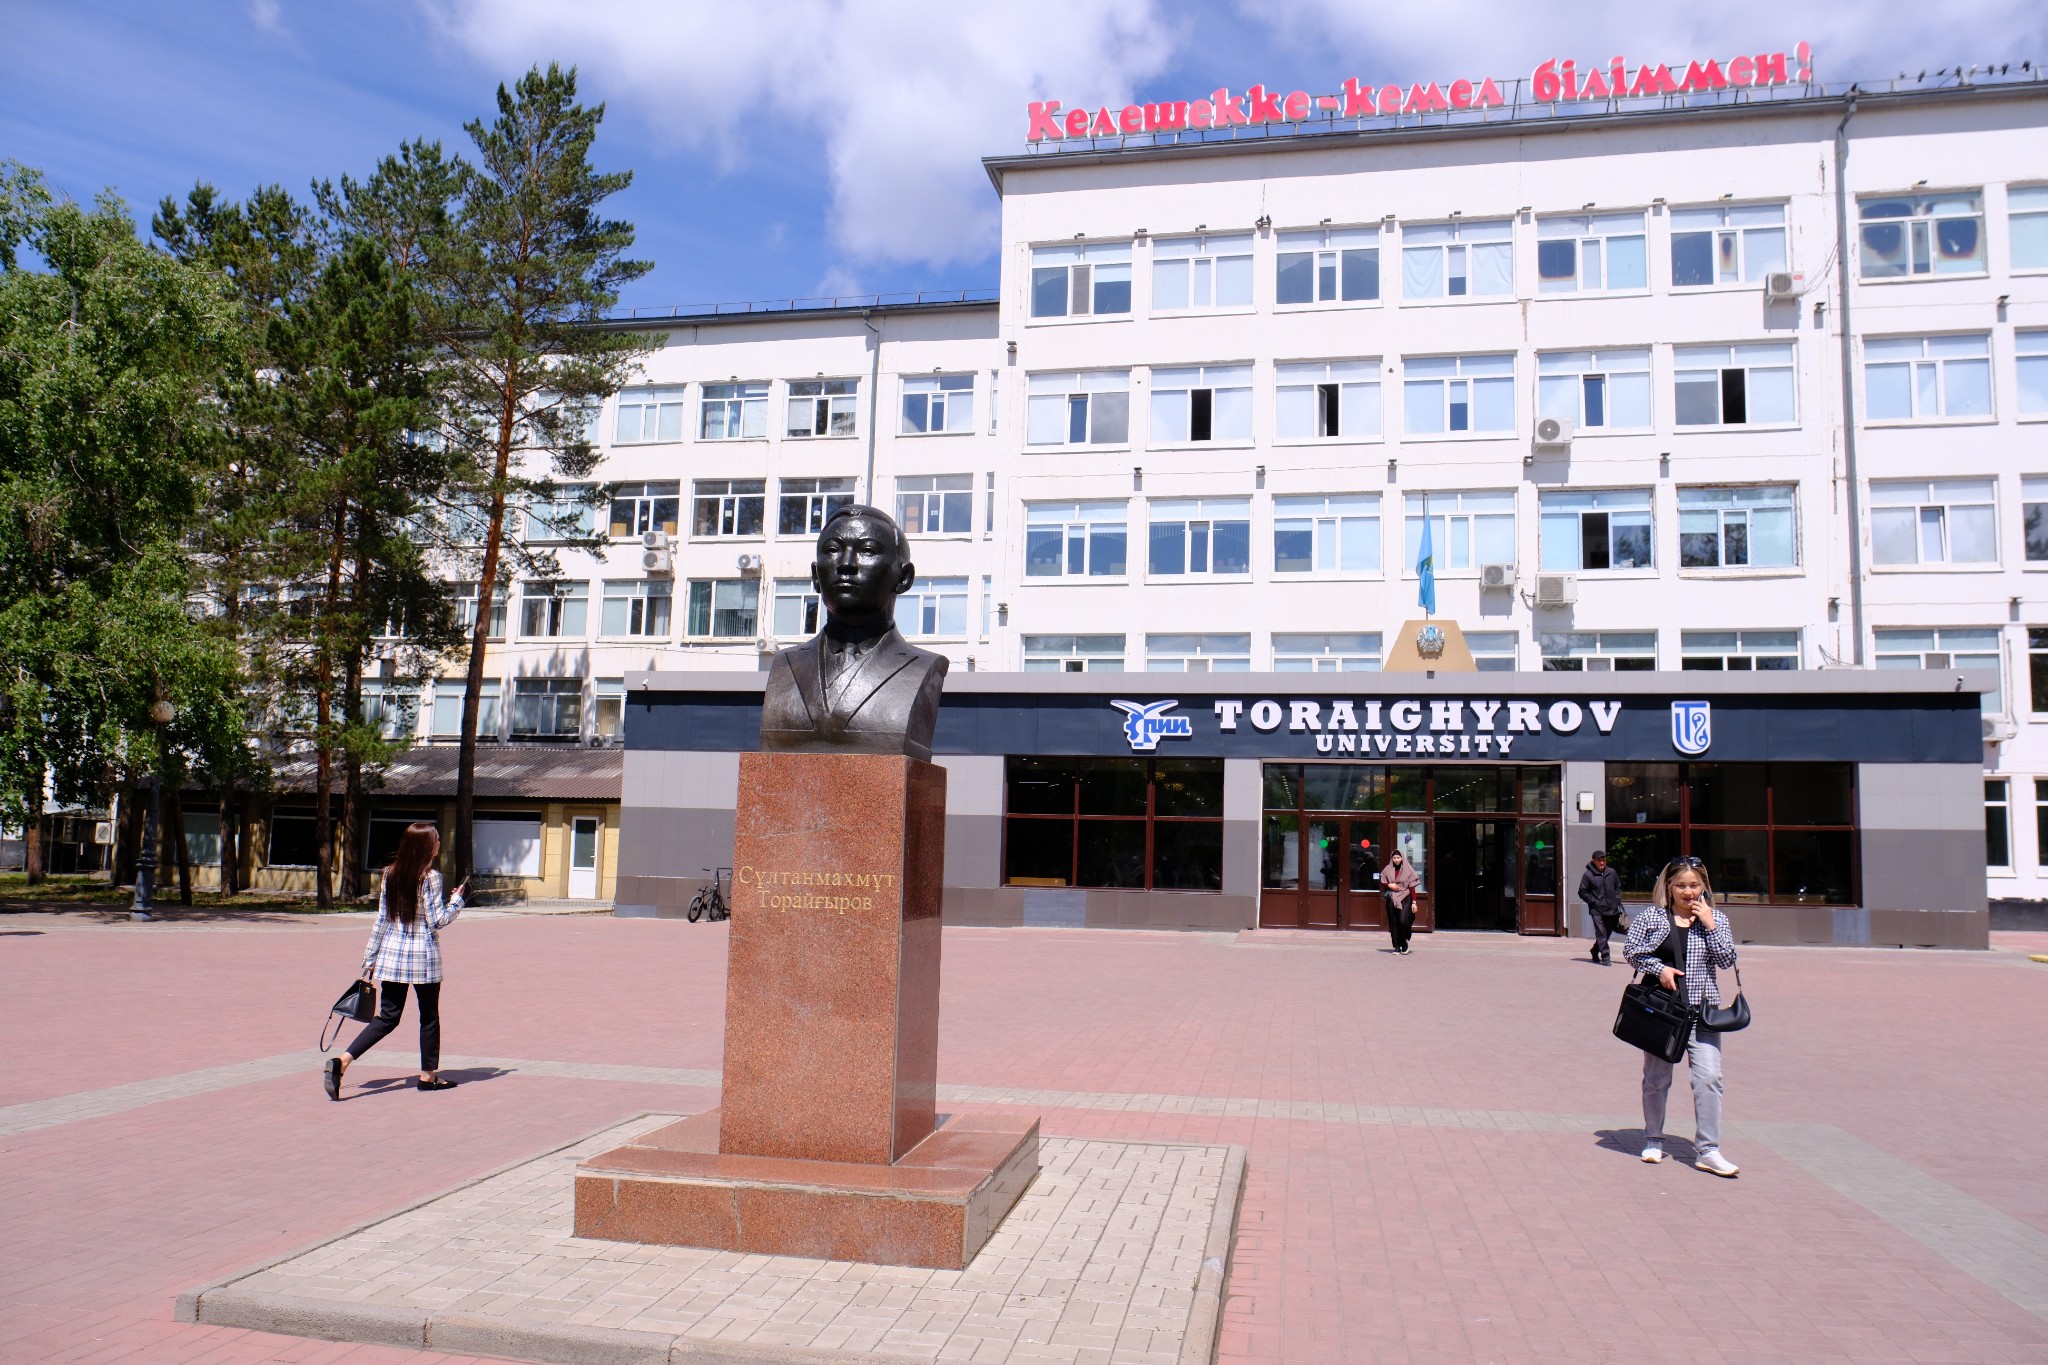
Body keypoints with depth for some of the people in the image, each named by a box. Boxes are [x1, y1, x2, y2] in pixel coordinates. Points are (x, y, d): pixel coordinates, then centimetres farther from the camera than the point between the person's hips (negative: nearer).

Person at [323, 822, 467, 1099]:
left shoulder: (391, 874, 5)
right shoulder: (430, 878, -12)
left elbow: (381, 919, 8)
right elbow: (437, 921, -12)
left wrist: (370, 958, 14)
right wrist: (456, 900, 5)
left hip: (392, 953, 5)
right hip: (423, 954, -5)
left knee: (388, 1017, 8)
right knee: (429, 1016, 10)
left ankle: (342, 1060, -7)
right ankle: (428, 1074, 18)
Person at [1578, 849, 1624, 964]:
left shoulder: (1612, 872, 7)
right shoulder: (1588, 875, -5)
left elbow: (1618, 887, 22)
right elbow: (1582, 892, -1)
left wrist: (1617, 899, 8)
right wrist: (1594, 902, -10)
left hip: (1612, 909, 4)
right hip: (1597, 910, -4)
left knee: (1607, 933, 13)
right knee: (1601, 934, -10)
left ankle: (1595, 951, 32)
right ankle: (1605, 957, -8)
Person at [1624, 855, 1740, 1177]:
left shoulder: (1716, 919, 5)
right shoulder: (1651, 916, 0)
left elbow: (1727, 960, -3)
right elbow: (1632, 952, 0)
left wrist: (1709, 924, -10)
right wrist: (1659, 968, -15)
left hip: (1701, 1010, 1)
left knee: (1708, 1076, -8)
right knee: (1656, 1077, 10)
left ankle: (1707, 1150, 0)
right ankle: (1653, 1140, 26)